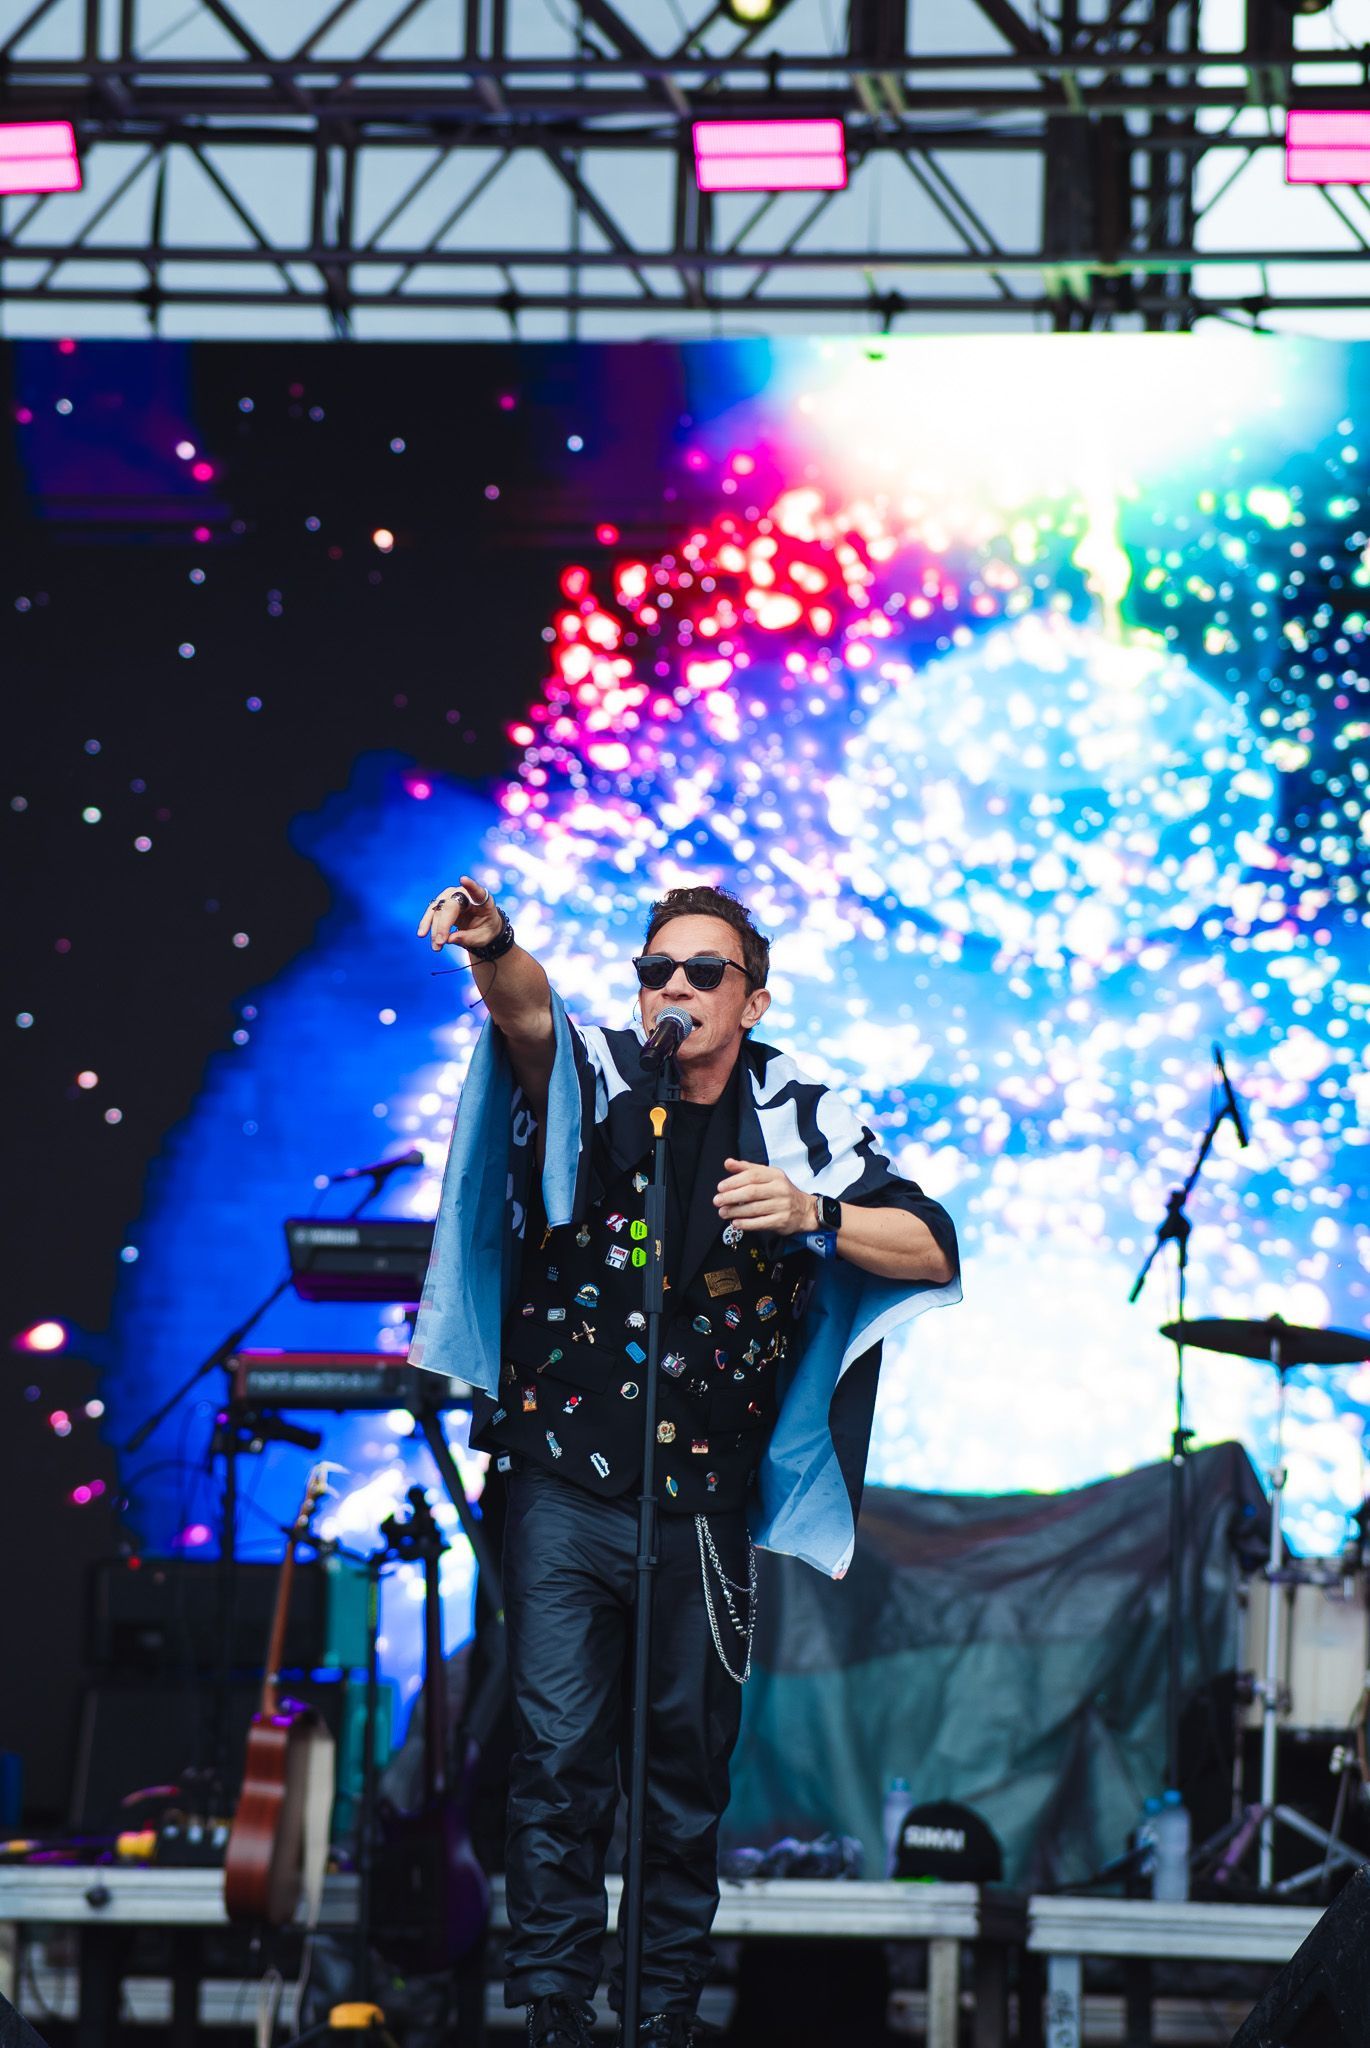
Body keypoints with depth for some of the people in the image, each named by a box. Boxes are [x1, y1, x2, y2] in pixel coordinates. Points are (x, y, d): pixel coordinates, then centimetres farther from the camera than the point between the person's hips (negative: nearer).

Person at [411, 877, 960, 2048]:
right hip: (566, 1486, -2)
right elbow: (530, 1017, -25)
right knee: (561, 1756, -8)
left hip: (704, 1501, 2)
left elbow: (934, 1251, 0)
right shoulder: (595, 1082, -2)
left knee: (690, 1768, 8)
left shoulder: (796, 1117, 3)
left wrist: (816, 1215, -18)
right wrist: (494, 950, -48)